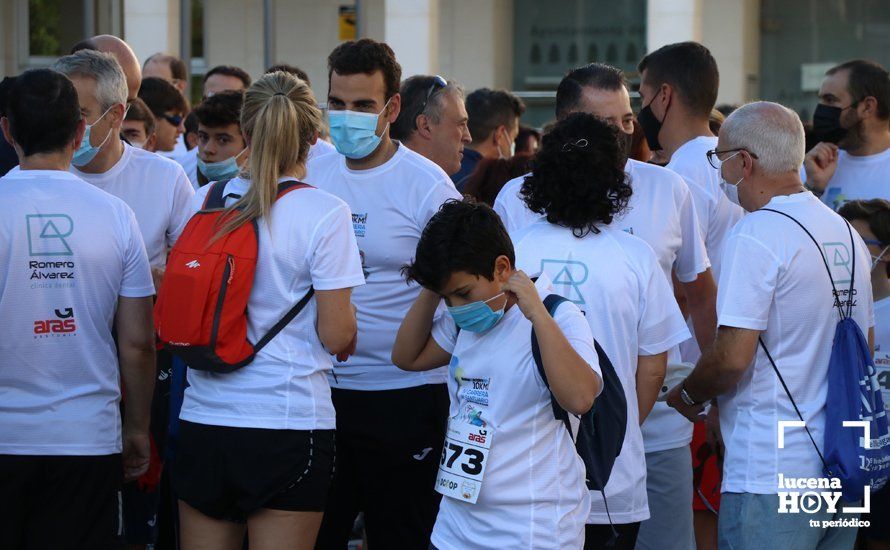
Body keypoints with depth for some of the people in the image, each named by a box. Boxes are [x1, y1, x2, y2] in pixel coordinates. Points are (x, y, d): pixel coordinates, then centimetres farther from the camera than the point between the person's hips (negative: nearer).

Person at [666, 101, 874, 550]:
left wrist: (688, 395, 0)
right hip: (843, 467, 9)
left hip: (772, 478, -8)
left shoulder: (756, 236, -13)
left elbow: (732, 358, -18)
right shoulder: (846, 232, 13)